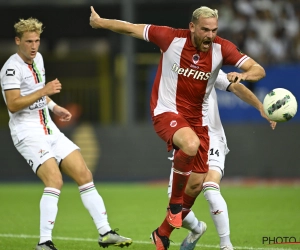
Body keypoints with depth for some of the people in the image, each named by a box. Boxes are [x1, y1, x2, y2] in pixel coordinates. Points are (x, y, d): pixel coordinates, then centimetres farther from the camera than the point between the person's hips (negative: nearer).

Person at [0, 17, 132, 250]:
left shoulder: (38, 58, 13)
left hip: (50, 131, 8)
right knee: (55, 180, -25)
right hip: (28, 133, -8)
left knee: (85, 175, 1)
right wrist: (44, 91, -25)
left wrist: (54, 107, 20)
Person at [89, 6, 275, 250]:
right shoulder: (172, 38, -15)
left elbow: (258, 70, -13)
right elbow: (131, 28, -2)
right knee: (191, 144, -38)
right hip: (167, 112, -4)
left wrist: (243, 75, -36)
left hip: (197, 118, 5)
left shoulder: (222, 48, -10)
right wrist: (100, 22, 7)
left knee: (196, 184, 3)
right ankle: (175, 202, -14)